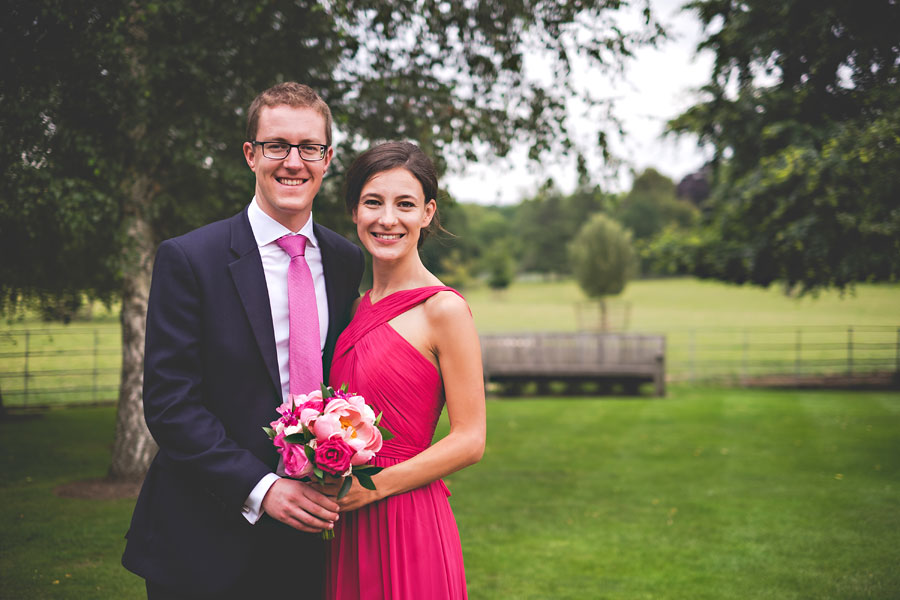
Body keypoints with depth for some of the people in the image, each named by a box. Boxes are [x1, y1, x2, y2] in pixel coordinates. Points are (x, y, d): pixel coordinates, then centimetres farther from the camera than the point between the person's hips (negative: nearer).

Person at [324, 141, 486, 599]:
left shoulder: (443, 309, -11)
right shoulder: (359, 308, 10)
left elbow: (469, 441, -12)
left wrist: (371, 487, -16)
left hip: (408, 525, -6)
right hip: (347, 531, 6)